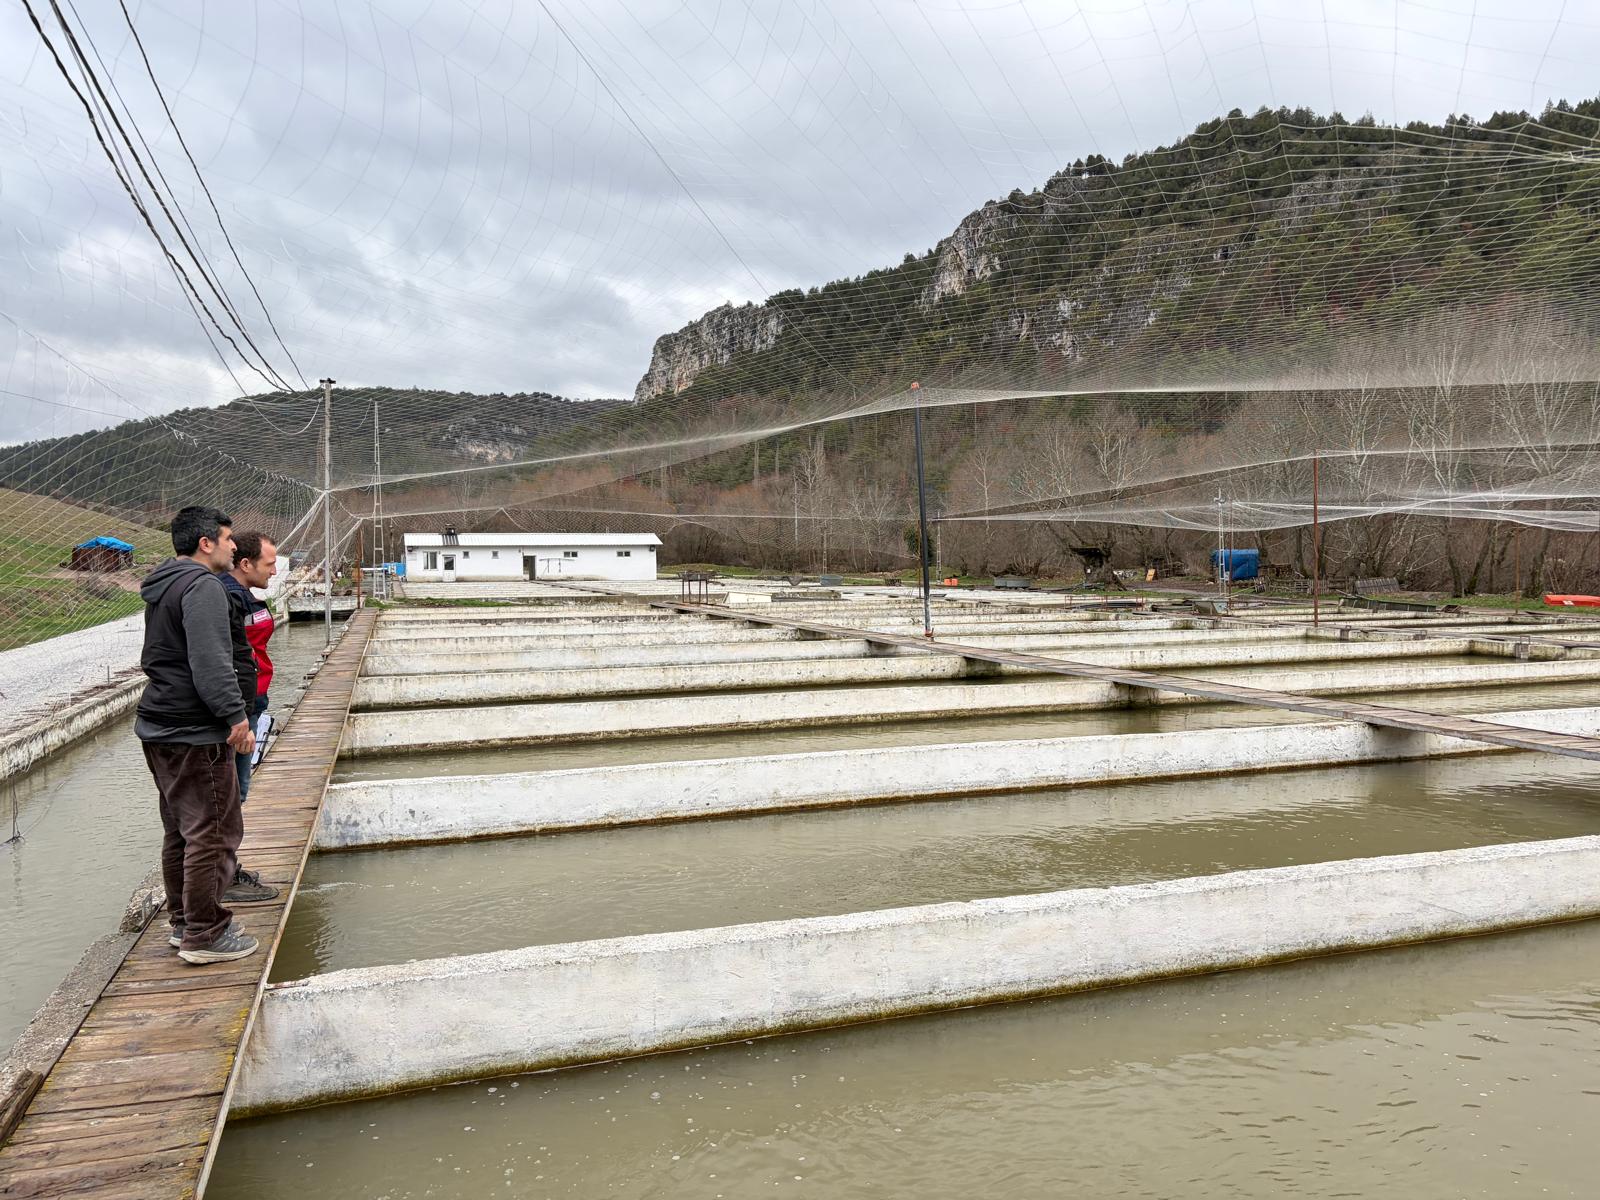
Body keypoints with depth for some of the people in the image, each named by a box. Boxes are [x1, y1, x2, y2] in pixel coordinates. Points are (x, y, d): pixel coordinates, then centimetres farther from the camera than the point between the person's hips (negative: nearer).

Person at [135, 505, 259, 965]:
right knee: (213, 833, -3)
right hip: (195, 735, -11)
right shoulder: (203, 586, -15)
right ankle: (204, 934, 3)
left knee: (180, 831, 18)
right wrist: (235, 716, -23)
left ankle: (183, 922, 28)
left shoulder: (162, 587, 18)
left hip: (158, 728, 11)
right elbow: (211, 662, -25)